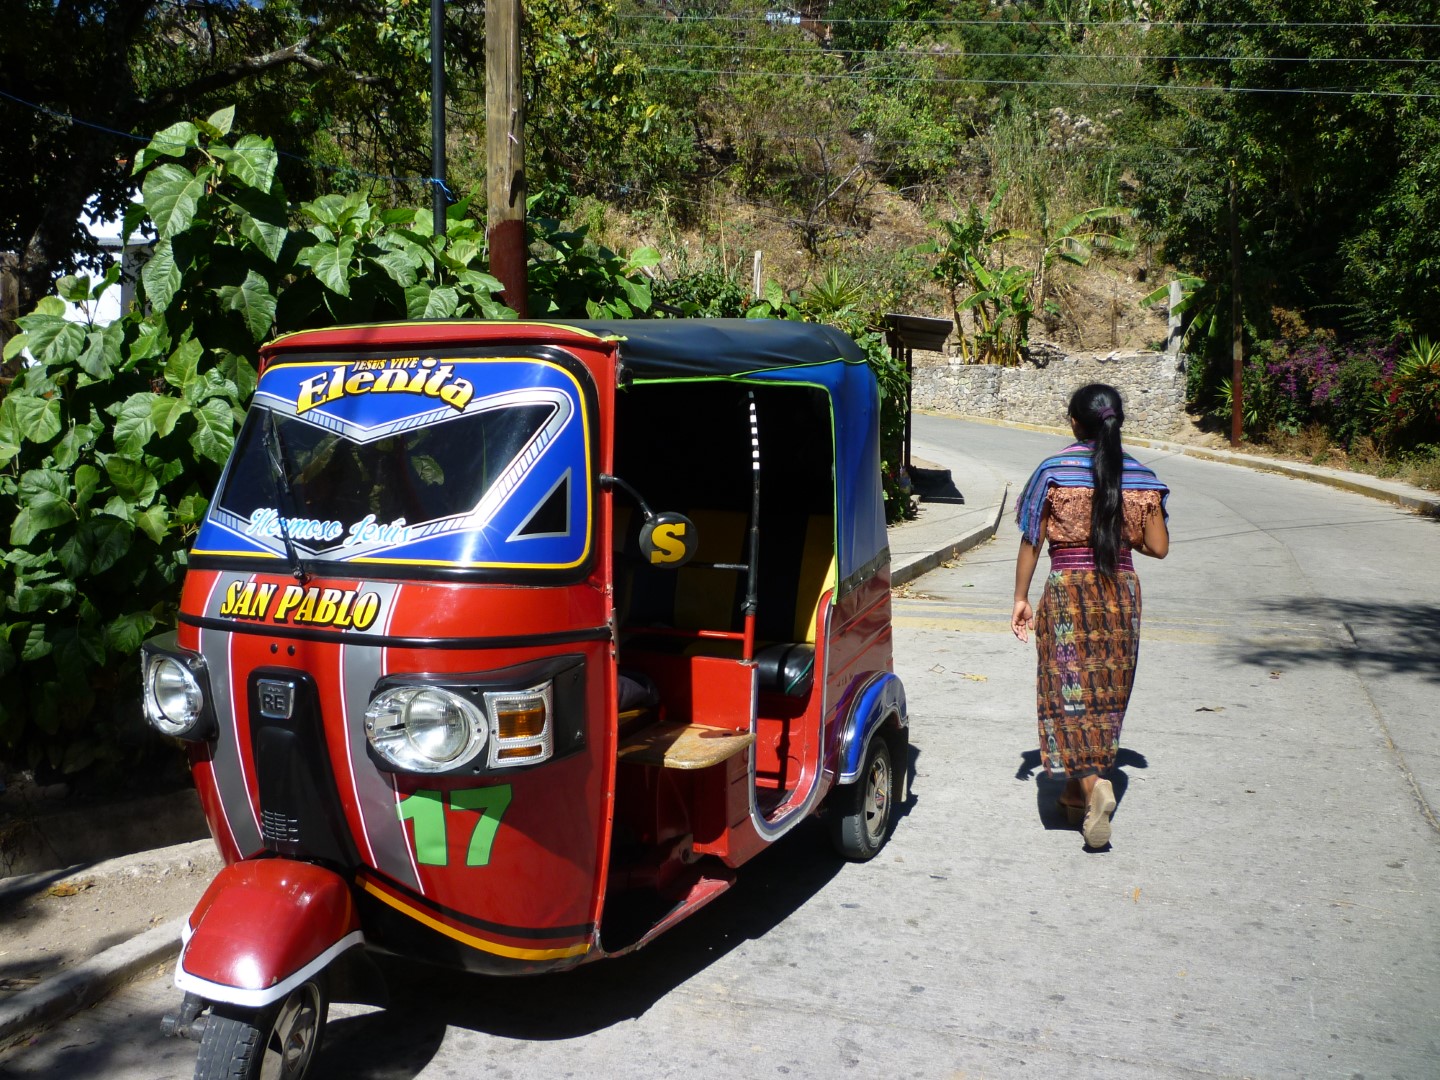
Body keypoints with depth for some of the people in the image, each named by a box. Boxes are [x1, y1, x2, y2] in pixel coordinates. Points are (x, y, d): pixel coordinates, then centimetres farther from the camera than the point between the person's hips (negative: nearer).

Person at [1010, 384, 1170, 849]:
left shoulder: (1054, 471, -6)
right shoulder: (1140, 476, 1)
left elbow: (1030, 543, -6)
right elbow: (1159, 547, 1)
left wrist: (1021, 599, 2)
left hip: (1067, 593, -3)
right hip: (1121, 593, 3)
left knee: (1070, 691, 1)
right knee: (1106, 692, 14)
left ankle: (1093, 784, -18)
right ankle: (1077, 791, 25)